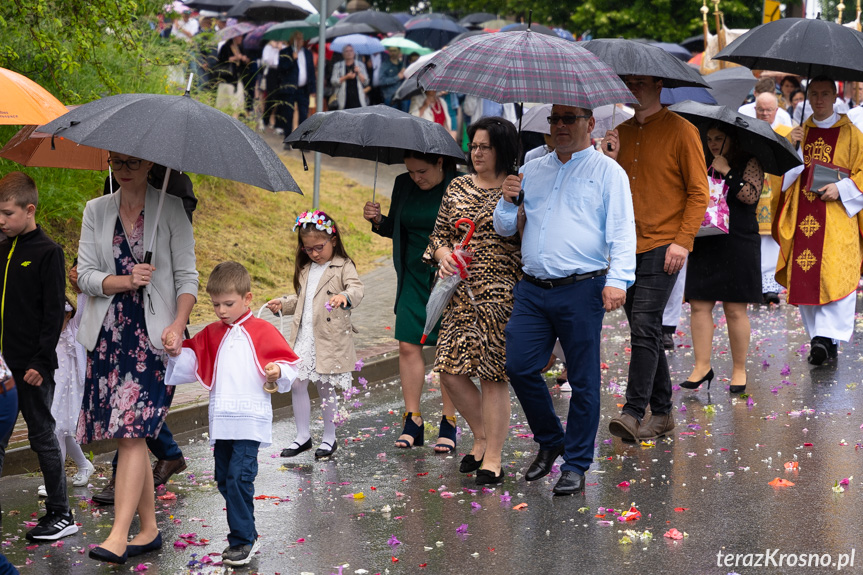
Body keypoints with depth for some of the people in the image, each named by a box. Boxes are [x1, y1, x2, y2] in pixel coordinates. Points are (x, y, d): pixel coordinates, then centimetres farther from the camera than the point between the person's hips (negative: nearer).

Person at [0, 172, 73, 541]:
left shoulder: (48, 253, -10)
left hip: (32, 368, -6)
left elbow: (54, 313, -12)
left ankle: (61, 515, 12)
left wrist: (41, 362, -16)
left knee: (42, 435, 2)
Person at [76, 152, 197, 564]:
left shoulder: (171, 209, 1)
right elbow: (85, 274, 4)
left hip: (153, 334, -4)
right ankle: (149, 530, 16)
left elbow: (187, 275, -1)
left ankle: (118, 537, -17)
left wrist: (178, 324, -16)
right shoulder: (96, 211, 11)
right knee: (125, 435, 6)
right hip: (108, 333, 4)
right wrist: (126, 281, -14)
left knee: (132, 431, -14)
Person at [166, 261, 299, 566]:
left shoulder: (262, 332, -1)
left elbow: (287, 364, 1)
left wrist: (277, 373, -19)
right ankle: (246, 536, 23)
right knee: (225, 479, 10)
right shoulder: (211, 335, 14)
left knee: (239, 476, -14)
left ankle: (242, 540, -5)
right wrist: (177, 353, -2)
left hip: (250, 420, -6)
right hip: (221, 420, 6)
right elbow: (193, 364, 16)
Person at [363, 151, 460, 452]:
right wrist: (378, 220, -3)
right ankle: (413, 419, 9)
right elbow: (396, 230, 16)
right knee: (408, 346, 0)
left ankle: (449, 423, 7)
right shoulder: (403, 185, 6)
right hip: (415, 277, 5)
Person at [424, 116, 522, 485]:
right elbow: (438, 233, 16)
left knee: (493, 373, -4)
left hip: (501, 292, -5)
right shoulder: (457, 188, 13)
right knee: (450, 371, 0)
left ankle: (492, 457, 6)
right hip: (461, 292, 5)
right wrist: (444, 254, -3)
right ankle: (481, 437, 23)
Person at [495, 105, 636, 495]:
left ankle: (575, 465, 10)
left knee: (583, 381, 0)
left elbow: (622, 231, -5)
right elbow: (504, 229, 20)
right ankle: (549, 440, 22)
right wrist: (508, 202, -2)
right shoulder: (531, 172, 18)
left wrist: (618, 279, -18)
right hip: (532, 290, 5)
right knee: (518, 366, 0)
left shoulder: (607, 172, 4)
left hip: (582, 289, -4)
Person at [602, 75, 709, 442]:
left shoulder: (680, 131, -4)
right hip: (627, 246, 6)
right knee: (645, 331, 9)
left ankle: (634, 413, -16)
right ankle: (661, 413, 17)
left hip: (662, 245, -6)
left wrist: (683, 240, -14)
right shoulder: (621, 132, 14)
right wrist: (610, 160, -3)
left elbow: (699, 191, -5)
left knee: (644, 327, -14)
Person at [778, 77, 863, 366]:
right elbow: (786, 174, 11)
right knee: (805, 277, 1)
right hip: (803, 219, 4)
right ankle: (824, 341, 9)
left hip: (836, 218, -4)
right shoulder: (800, 133, 15)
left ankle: (827, 335, -16)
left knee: (836, 275, -14)